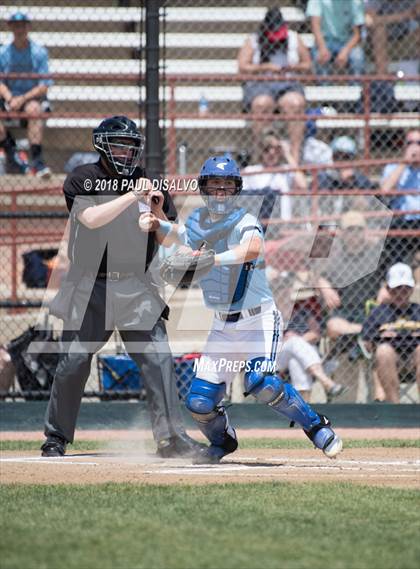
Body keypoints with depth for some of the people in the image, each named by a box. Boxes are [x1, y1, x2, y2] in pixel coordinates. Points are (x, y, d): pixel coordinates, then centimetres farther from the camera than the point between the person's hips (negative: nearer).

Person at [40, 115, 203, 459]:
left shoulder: (148, 184, 6)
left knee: (158, 358, -11)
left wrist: (159, 213, -13)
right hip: (90, 289, -2)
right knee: (73, 363, -1)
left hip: (136, 290, 2)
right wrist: (131, 196, -22)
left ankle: (170, 436, -11)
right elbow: (91, 219, -20)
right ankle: (56, 439, 13)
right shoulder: (82, 180, -1)